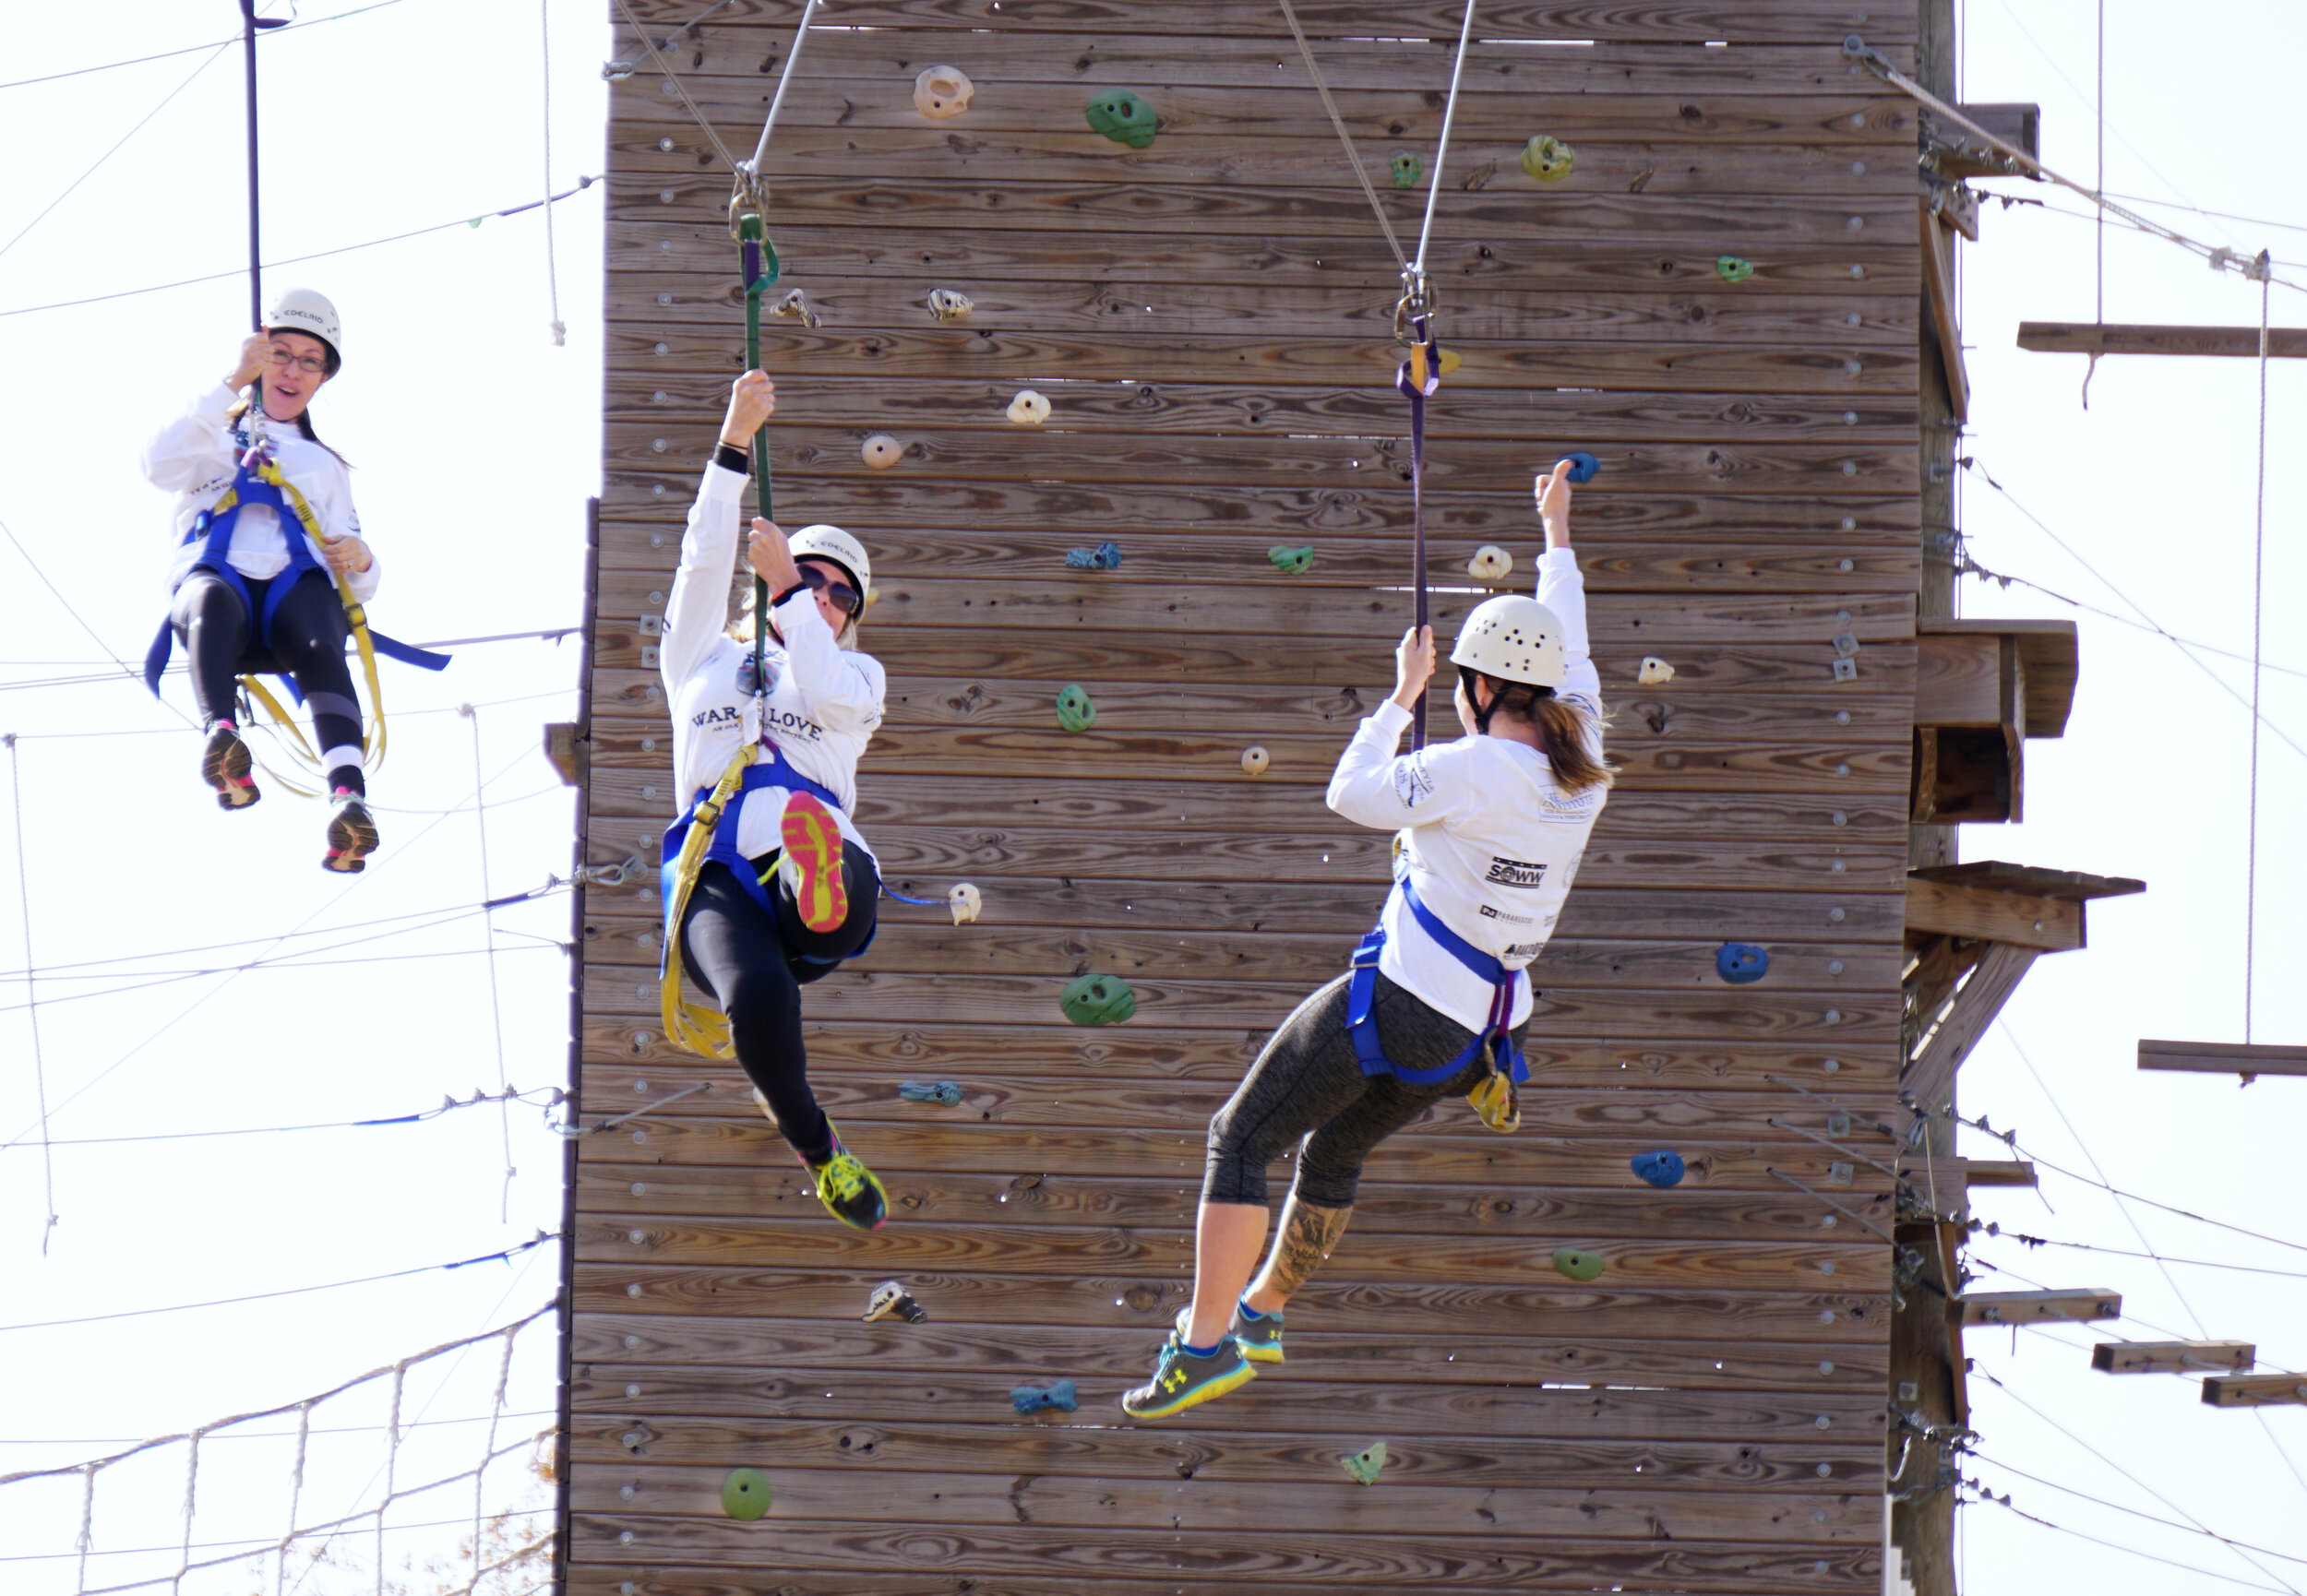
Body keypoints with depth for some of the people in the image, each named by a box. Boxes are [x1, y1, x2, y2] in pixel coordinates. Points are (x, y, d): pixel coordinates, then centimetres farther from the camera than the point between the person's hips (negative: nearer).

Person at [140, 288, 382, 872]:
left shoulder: (326, 467, 36)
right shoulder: (211, 438, 31)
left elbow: (359, 584, 25)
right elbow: (159, 464, 4)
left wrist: (360, 562, -2)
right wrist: (234, 384, 2)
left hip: (296, 586, 1)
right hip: (213, 575, -1)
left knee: (320, 644, -36)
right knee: (213, 602, -40)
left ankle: (348, 795, -60)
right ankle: (221, 737, -66)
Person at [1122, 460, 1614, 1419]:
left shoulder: (1476, 771, -22)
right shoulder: (1579, 770, 1)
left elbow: (1354, 795, -10)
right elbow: (1569, 653, 18)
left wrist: (1403, 695, 3)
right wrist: (1557, 537, 33)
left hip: (1399, 1003, -8)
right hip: (1481, 1034, 8)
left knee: (1243, 1136, 0)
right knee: (1336, 1149, 30)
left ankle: (1207, 1344, -7)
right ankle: (1262, 1312, 44)